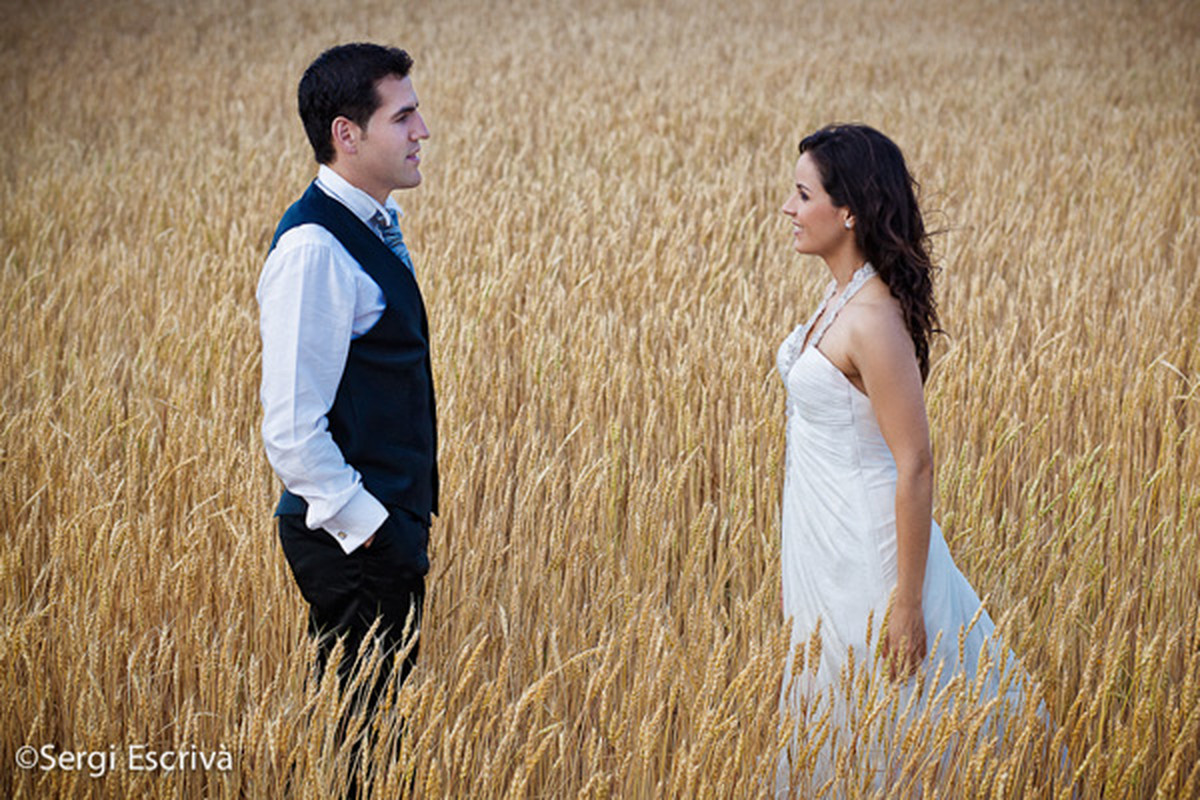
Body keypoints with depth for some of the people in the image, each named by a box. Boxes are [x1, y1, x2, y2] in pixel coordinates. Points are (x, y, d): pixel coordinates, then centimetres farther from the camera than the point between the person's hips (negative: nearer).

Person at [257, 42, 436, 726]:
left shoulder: (376, 227, 10)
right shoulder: (314, 250, -20)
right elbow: (293, 432, -23)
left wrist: (410, 523, 17)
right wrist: (370, 531, -19)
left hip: (388, 525, 9)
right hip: (351, 539, -9)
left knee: (386, 709, 15)